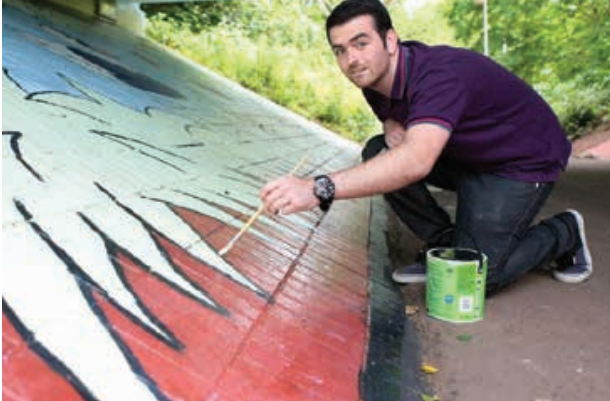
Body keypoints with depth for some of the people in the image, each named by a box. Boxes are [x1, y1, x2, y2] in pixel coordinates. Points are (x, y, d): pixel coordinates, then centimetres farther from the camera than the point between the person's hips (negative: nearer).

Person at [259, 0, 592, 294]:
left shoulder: (440, 75, -35)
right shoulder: (375, 80, -7)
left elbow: (416, 161, -53)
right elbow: (394, 116, 16)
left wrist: (319, 189, -63)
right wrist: (392, 127, -13)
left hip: (523, 162, -8)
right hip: (464, 156, 8)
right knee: (378, 153, -10)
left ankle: (564, 233, 12)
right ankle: (445, 246, 3)